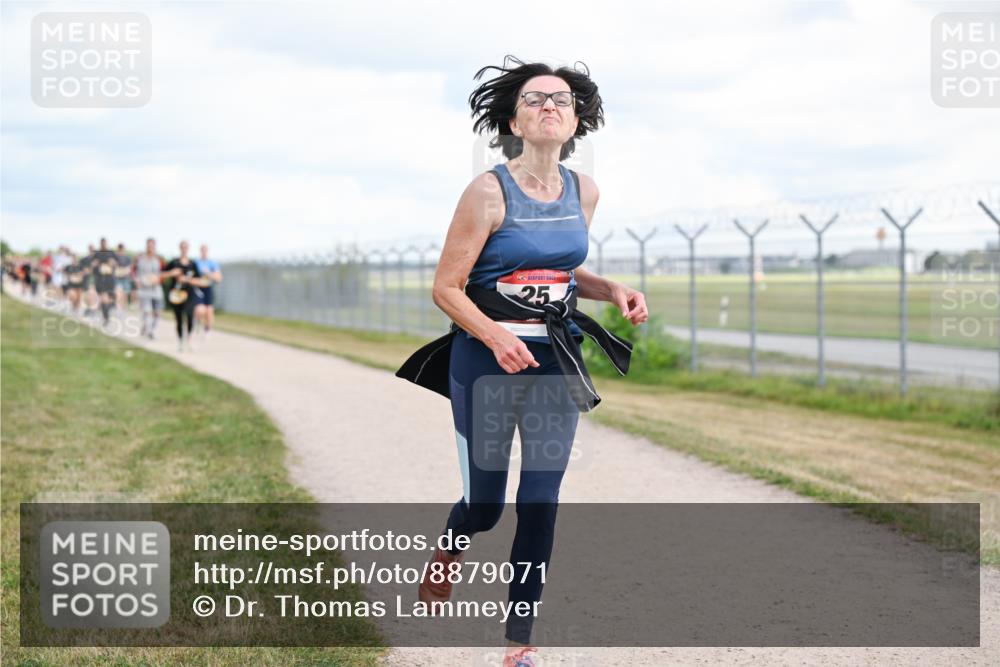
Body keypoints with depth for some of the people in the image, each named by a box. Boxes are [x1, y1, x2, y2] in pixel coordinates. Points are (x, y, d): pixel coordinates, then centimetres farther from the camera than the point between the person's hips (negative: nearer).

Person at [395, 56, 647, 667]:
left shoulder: (584, 192, 4)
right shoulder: (489, 192, -13)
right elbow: (447, 288, -11)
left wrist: (613, 291, 1)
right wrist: (497, 337, -26)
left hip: (556, 362, 4)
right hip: (487, 361, -4)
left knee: (542, 502, 0)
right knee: (485, 504, 6)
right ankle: (447, 553, 43)